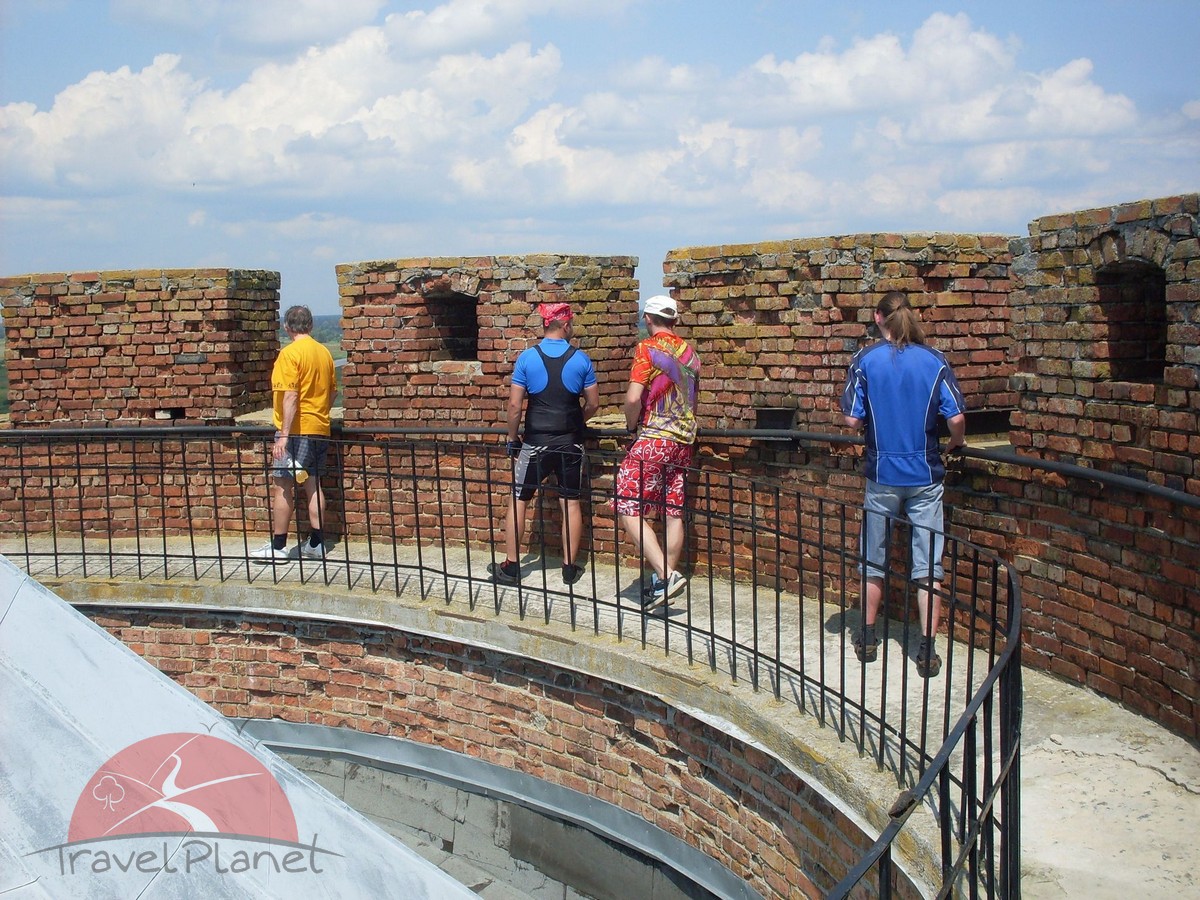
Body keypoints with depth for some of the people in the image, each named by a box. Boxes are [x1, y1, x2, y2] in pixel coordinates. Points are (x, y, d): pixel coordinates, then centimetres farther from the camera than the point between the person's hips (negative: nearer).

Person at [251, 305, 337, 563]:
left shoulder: (290, 353, -13)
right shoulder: (324, 353, 9)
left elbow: (290, 397, -19)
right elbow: (332, 392, 16)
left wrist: (284, 435, -19)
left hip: (295, 430, -7)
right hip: (320, 428, 7)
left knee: (283, 486, -1)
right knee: (313, 484, 11)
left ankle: (278, 546, 2)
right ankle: (316, 544, 12)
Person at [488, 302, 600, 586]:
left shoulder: (527, 357, -5)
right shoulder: (581, 359, -3)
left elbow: (515, 405, -6)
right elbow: (593, 404, 2)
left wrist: (512, 438, 7)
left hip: (535, 442, -1)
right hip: (571, 443, 1)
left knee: (518, 501, 9)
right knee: (570, 503, 9)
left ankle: (510, 566, 12)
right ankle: (570, 568, 13)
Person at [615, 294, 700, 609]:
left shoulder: (647, 348, -8)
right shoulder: (689, 351, 12)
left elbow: (633, 397, -17)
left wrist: (632, 425, 0)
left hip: (654, 439, -7)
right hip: (684, 440, 7)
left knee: (629, 510, -7)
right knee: (673, 513, 9)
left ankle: (665, 575, -17)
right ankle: (665, 580, 14)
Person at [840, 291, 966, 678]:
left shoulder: (865, 360, -6)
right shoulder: (934, 361, -4)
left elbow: (852, 420, -8)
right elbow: (956, 418, -9)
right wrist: (954, 444, 13)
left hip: (882, 475, 0)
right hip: (925, 474, 0)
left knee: (873, 560, 15)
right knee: (928, 565, 5)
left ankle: (868, 638, 26)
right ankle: (927, 650, 7)